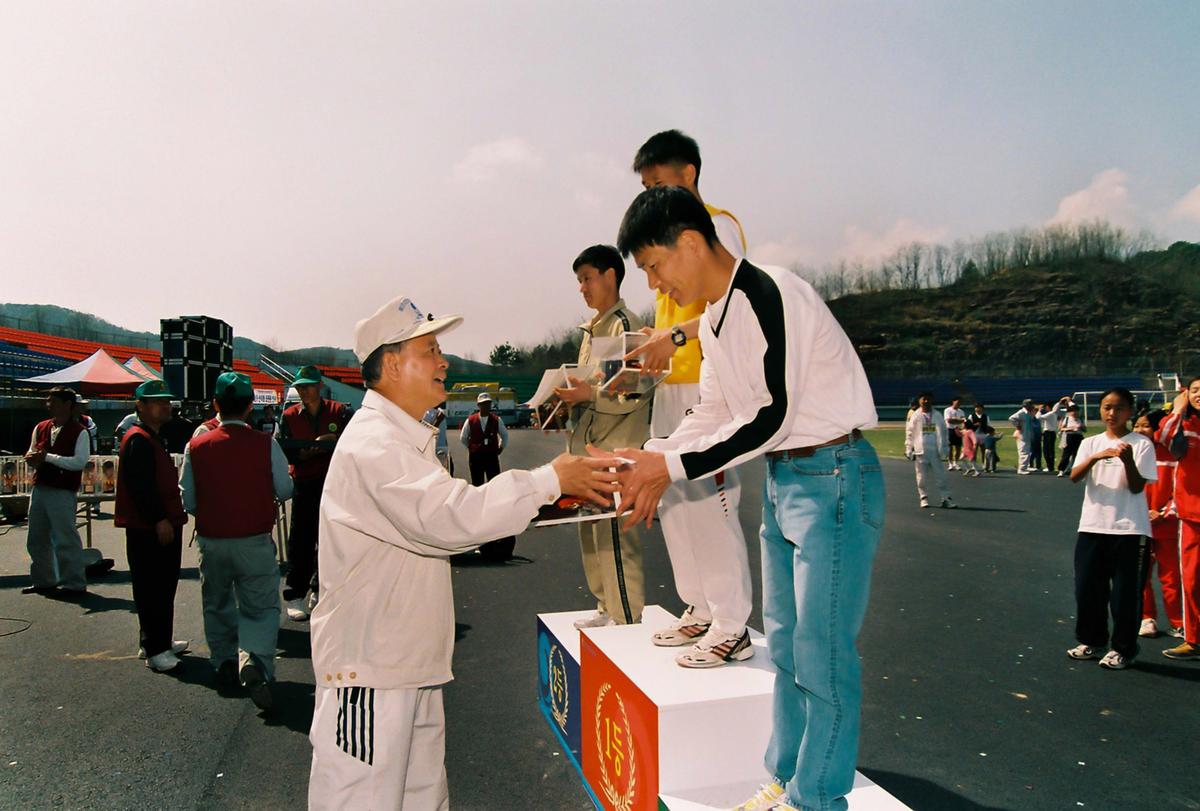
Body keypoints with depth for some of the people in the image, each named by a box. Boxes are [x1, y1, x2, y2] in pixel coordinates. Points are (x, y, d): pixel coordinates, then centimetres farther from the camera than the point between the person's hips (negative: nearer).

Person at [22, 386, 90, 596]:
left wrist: (47, 457, -20)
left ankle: (75, 583, 6)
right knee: (36, 539, 15)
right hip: (39, 489, 7)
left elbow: (80, 462, -17)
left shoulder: (79, 432, -8)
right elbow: (32, 454, 20)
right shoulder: (40, 428, 11)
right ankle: (43, 581, 29)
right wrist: (31, 458, -4)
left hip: (63, 492, -7)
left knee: (65, 539, -3)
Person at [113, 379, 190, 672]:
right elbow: (139, 485, -23)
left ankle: (160, 641, 27)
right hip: (148, 528, -11)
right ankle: (155, 650, 1)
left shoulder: (153, 439, 19)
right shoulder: (139, 439, -14)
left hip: (161, 526, 11)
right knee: (152, 589, -5)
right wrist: (159, 520, -25)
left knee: (163, 587, 17)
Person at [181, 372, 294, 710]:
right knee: (261, 606, 4)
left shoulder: (196, 447, -6)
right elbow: (285, 490, -3)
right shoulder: (265, 444, -12)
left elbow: (188, 501, 2)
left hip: (211, 541, 2)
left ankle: (225, 661, 30)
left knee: (217, 605, 22)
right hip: (255, 542, -2)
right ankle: (255, 658, -18)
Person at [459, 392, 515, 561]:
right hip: (475, 458, 0)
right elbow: (463, 438, 11)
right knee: (477, 486, 6)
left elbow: (505, 436, 15)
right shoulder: (470, 420, -1)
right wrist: (472, 449, 7)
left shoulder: (497, 420, 1)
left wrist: (500, 449, 10)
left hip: (492, 457, 0)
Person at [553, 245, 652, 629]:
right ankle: (606, 608, 28)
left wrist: (590, 394, -26)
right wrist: (571, 395, 9)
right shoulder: (591, 329, 18)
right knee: (591, 534, 16)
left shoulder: (625, 324, -10)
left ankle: (628, 620, 4)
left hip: (615, 448, -10)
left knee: (614, 538, -7)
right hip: (588, 446, 10)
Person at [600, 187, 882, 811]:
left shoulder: (767, 296, -19)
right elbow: (713, 411, 13)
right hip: (782, 476, 10)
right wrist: (652, 459, -1)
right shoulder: (713, 319, 10)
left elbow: (771, 416, -22)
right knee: (784, 642, 15)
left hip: (832, 475, -10)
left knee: (821, 653, -2)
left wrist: (673, 466, -19)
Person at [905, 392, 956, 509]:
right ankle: (924, 498, 16)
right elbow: (909, 433, 3)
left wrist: (945, 448, 8)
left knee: (940, 475, 0)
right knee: (922, 476, 4)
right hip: (920, 451, -1)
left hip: (935, 450, 1)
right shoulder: (915, 416, 2)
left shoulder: (938, 415, 7)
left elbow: (943, 432, 12)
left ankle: (945, 499, 3)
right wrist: (909, 450, 0)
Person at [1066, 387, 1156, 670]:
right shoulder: (1091, 444, 8)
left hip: (1129, 529, -3)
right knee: (1087, 587, 8)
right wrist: (1095, 457, -24)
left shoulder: (1141, 444, -1)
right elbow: (1074, 476, -7)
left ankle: (1123, 649, 16)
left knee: (1125, 592, 2)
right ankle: (1091, 641, 25)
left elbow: (1137, 487, -9)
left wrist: (1128, 460, -26)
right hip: (1092, 526, 3)